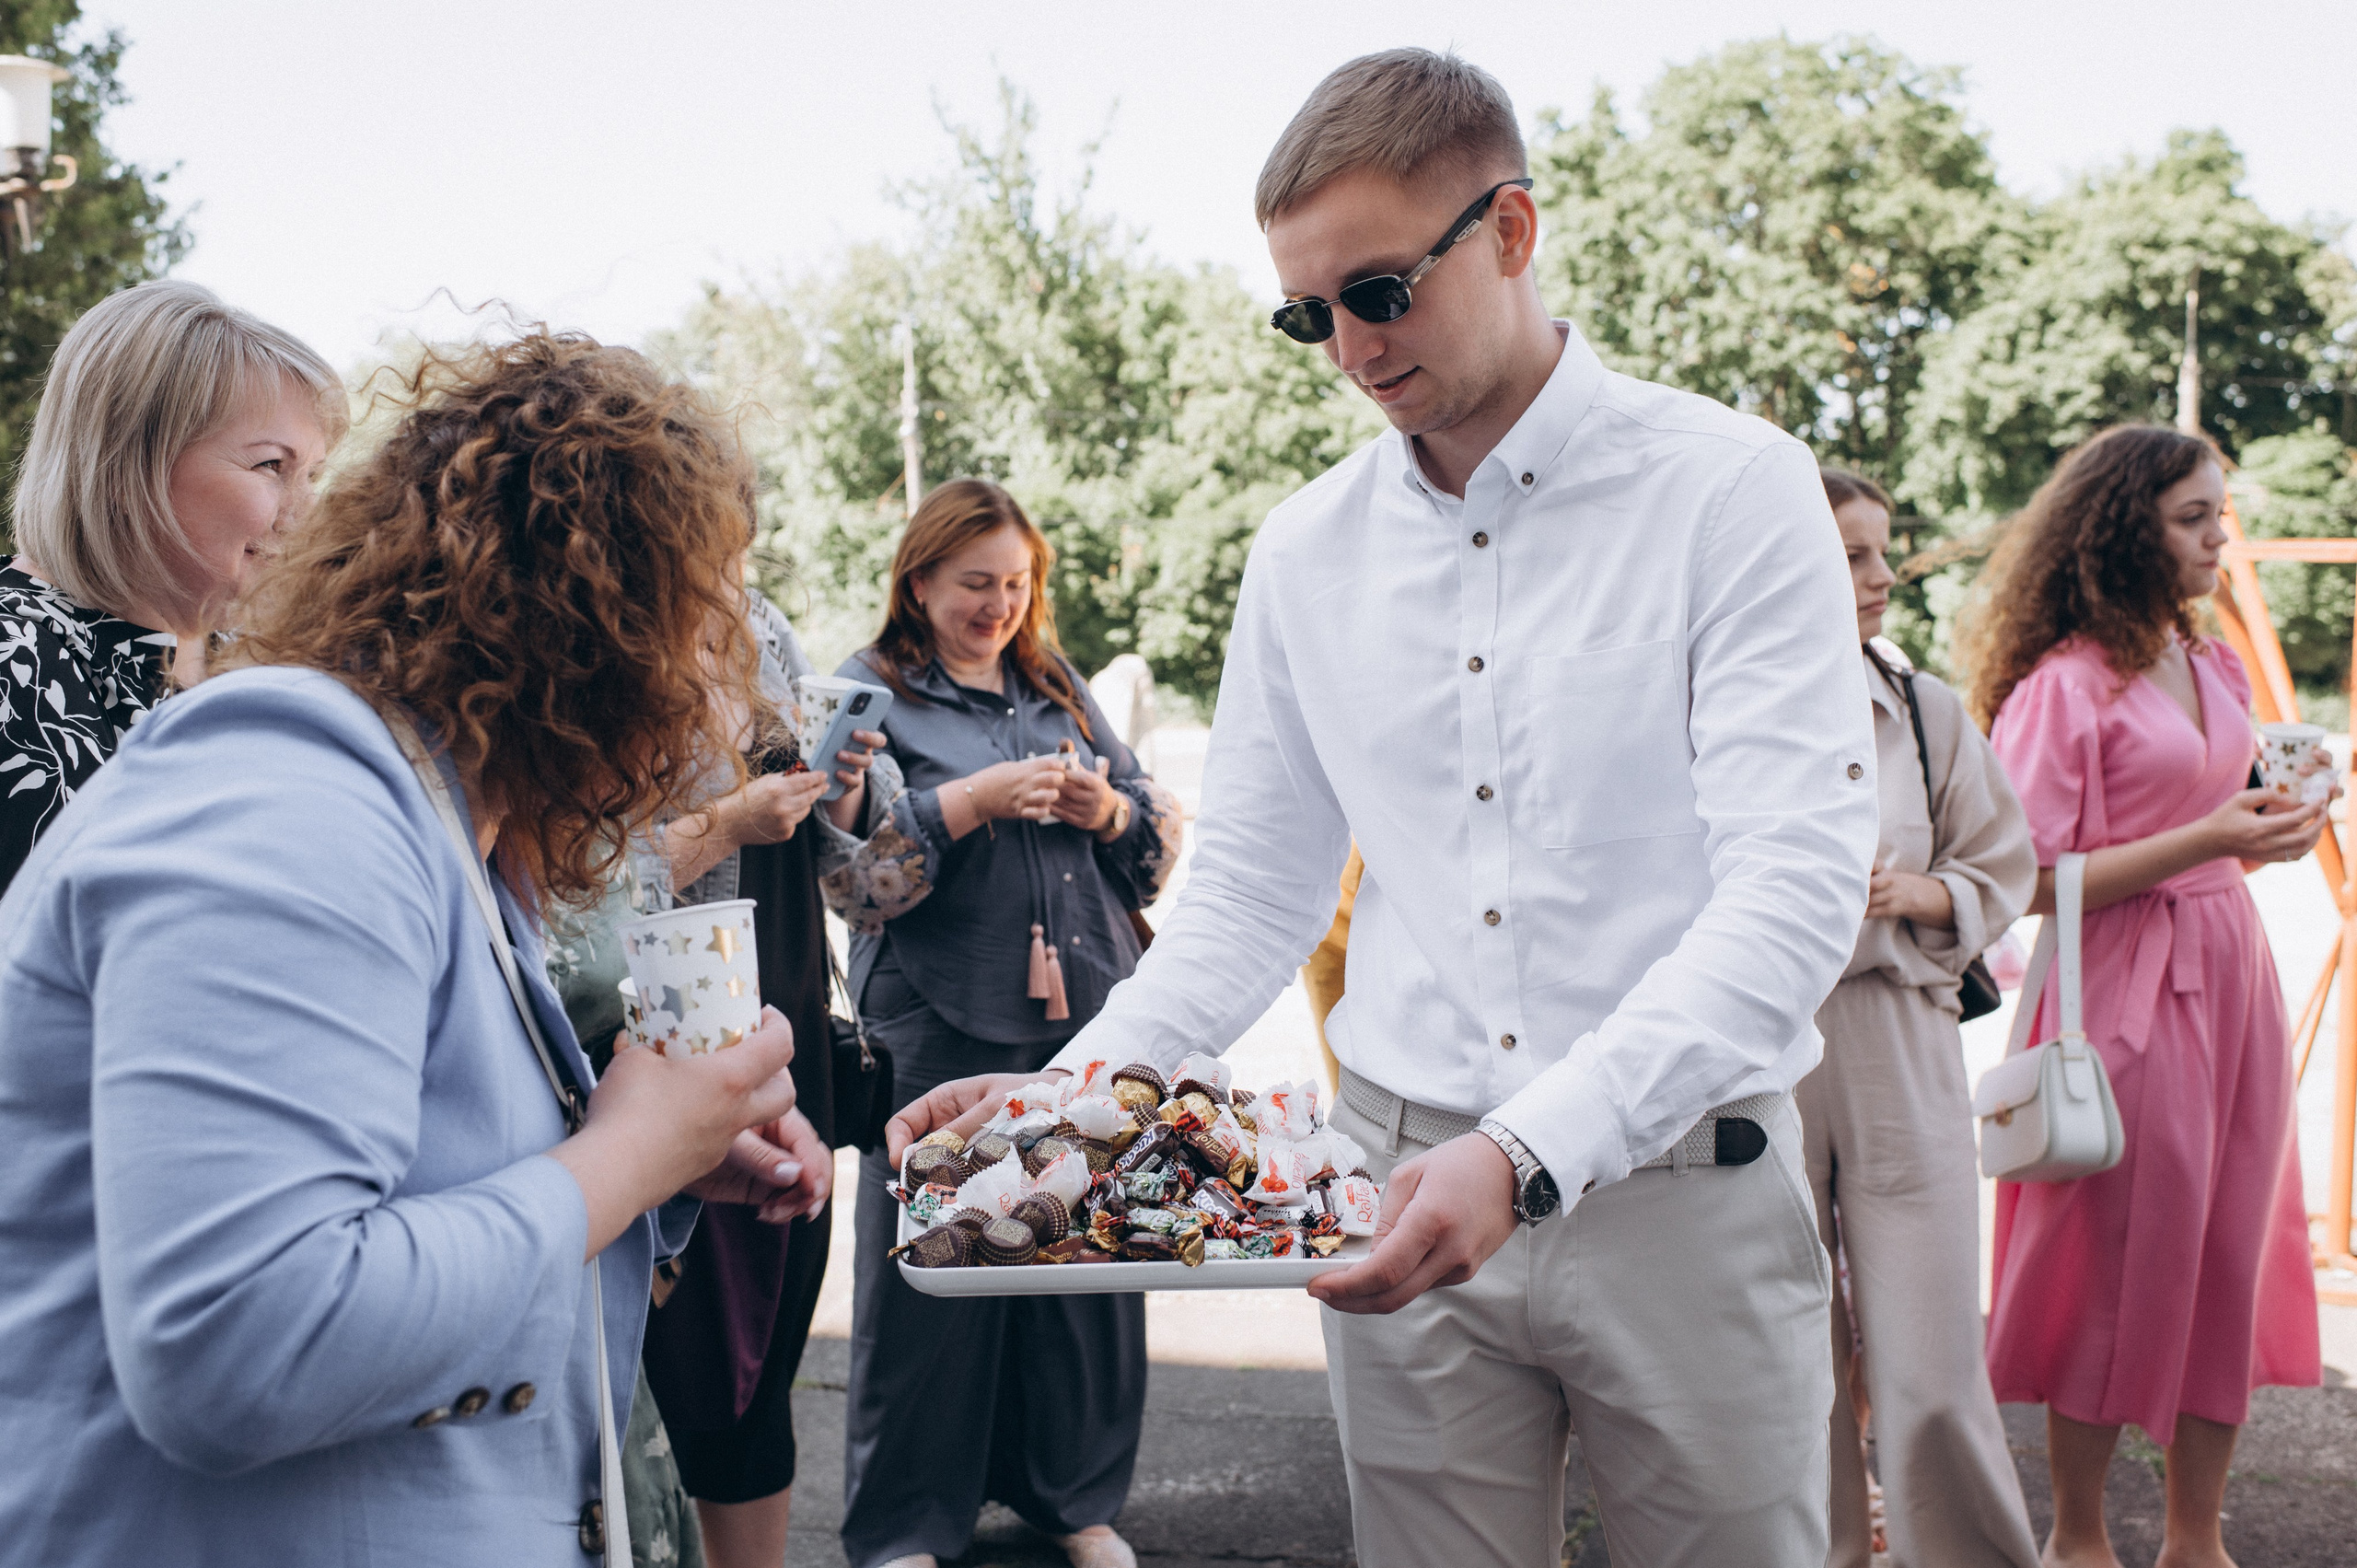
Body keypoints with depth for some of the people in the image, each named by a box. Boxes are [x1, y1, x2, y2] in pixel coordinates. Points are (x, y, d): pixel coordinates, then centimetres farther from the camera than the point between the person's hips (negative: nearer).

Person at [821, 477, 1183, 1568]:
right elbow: (846, 870, -9)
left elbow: (1164, 839, 17)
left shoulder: (1060, 688, 17)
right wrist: (973, 801, -17)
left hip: (1087, 1018, 5)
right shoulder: (867, 692, 3)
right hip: (941, 1030, -4)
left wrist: (1109, 810, -4)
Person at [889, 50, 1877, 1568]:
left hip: (1680, 1193, -3)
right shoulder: (1307, 555, 6)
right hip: (1407, 1192, 3)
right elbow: (1252, 891, 11)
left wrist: (1530, 1151, -27)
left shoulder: (1732, 492, -8)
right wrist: (1075, 1089, -6)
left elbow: (1798, 886, -17)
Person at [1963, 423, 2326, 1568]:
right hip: (2126, 988, -7)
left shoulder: (2212, 666, 12)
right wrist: (2205, 840, -18)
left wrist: (2270, 833, 3)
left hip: (2229, 969, 8)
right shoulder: (2066, 683, -11)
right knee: (2123, 1263, 1)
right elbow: (2029, 880, -16)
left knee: (2229, 1253, 10)